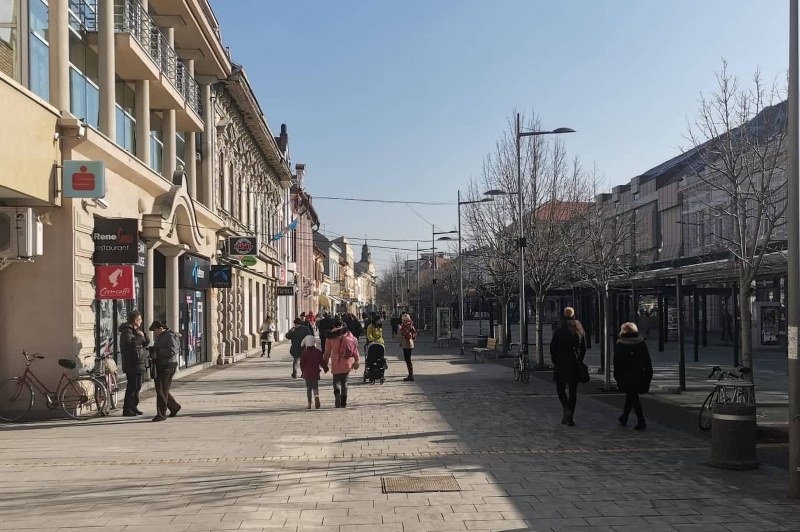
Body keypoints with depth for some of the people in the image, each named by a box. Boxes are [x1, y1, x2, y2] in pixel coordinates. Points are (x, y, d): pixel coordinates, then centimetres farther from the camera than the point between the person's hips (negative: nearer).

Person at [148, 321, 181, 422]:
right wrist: (152, 353, 7)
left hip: (167, 366, -10)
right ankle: (175, 407, 30)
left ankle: (161, 414, -5)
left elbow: (173, 351, -23)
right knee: (160, 390, 13)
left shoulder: (170, 336, -11)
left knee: (162, 390, -10)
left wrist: (158, 352, -19)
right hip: (159, 366, 10)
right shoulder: (159, 338, 18)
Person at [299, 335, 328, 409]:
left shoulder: (304, 353, -5)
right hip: (315, 373, 1)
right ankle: (316, 396, -22)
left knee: (308, 388, 8)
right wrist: (326, 368, 14)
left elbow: (302, 363, -1)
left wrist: (302, 371, 14)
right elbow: (322, 361, 1)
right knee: (315, 386, 9)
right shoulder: (318, 352, -3)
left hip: (307, 373, -1)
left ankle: (309, 403, 5)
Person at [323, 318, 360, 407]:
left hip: (336, 363, -2)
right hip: (347, 363, 2)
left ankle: (337, 392, -24)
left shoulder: (331, 336, -1)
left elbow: (327, 351, 4)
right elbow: (355, 348, 3)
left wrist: (325, 362, 14)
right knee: (344, 381, 13)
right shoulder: (348, 334, 2)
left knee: (336, 380, 7)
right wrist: (356, 360, 10)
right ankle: (343, 402, 15)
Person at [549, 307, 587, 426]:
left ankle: (566, 409, -14)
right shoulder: (580, 330, 3)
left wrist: (555, 362, 6)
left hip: (561, 364, -3)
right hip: (575, 365, 3)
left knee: (560, 388, 11)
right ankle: (571, 418, 6)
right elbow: (584, 348, 9)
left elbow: (553, 348, -6)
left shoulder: (559, 331, -8)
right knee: (573, 391, 7)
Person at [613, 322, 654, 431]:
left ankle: (641, 422, -7)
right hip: (639, 375, 3)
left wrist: (617, 377, 2)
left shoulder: (619, 345, -5)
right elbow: (647, 361, 2)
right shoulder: (641, 343, 1)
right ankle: (624, 418, 31)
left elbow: (616, 362, -4)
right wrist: (648, 376, 7)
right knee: (631, 396, 18)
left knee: (633, 397, 0)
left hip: (626, 376, -3)